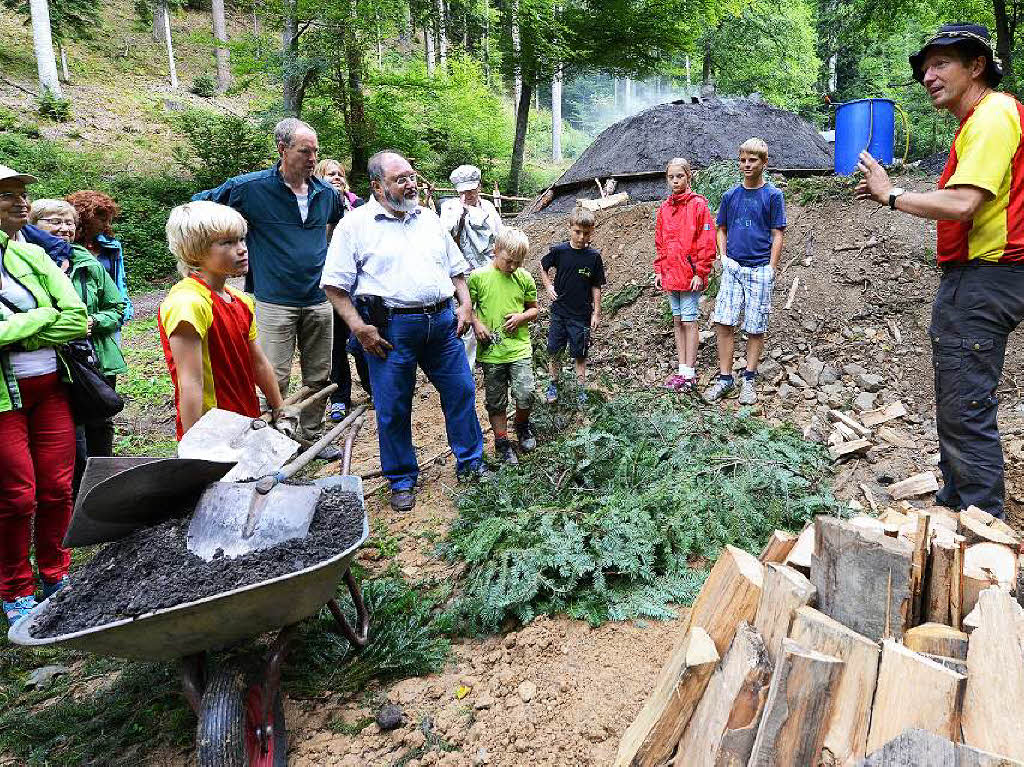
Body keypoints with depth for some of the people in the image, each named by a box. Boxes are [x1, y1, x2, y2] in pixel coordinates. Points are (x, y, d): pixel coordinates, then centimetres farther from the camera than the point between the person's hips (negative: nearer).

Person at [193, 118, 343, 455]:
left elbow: (341, 219, 30)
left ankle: (312, 435, 28)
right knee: (275, 380, -2)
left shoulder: (326, 191, 6)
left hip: (319, 300, 5)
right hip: (275, 302, -4)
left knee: (319, 376, 12)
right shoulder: (251, 187, -8)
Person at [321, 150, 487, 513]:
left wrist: (465, 305, 7)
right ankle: (402, 480, 22)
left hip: (442, 321, 4)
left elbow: (456, 268, 21)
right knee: (393, 408, 3)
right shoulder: (356, 224, -1)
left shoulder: (430, 220, 15)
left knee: (461, 391, 9)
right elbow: (335, 284, -4)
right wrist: (359, 328, -12)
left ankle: (471, 463, 28)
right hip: (390, 328, -4)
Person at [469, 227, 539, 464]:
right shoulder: (478, 276, -4)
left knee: (526, 394, -8)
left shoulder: (525, 278, 2)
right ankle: (502, 442, 27)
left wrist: (522, 316, -7)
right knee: (496, 402, 9)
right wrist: (476, 323, -12)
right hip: (491, 351, -1)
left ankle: (522, 425, 24)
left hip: (520, 348, 1)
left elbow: (534, 309, 13)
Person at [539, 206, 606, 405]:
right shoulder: (559, 251, -5)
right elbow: (543, 266, 14)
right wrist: (548, 287, 2)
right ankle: (553, 385, 26)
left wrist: (596, 313, -2)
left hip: (581, 314, -1)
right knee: (554, 351, 8)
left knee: (580, 354, 7)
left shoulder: (594, 257, -7)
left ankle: (581, 390, 19)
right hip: (559, 312, 1)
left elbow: (596, 287, -1)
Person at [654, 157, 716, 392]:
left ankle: (690, 373, 3)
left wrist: (700, 273, -13)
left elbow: (707, 242, -9)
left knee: (689, 322, -3)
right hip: (670, 274, 6)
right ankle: (682, 369, 20)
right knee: (677, 321, 11)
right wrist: (659, 271, 11)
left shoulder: (698, 205, -6)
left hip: (690, 274, -6)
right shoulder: (664, 208, 11)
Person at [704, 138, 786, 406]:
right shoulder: (731, 195, 9)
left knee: (755, 328, 3)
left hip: (760, 270, -3)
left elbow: (777, 235, -2)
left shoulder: (773, 195, 0)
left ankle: (749, 379, 15)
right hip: (732, 268, 3)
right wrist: (724, 257, 1)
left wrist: (771, 269, -8)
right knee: (723, 323, -3)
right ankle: (725, 379, 7)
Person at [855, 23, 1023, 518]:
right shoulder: (979, 120, 21)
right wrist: (892, 195, 11)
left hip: (982, 278, -11)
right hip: (975, 277, 11)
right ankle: (955, 507, 30)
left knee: (965, 412, -9)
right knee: (955, 407, 18)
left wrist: (892, 195, -10)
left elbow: (961, 205, -23)